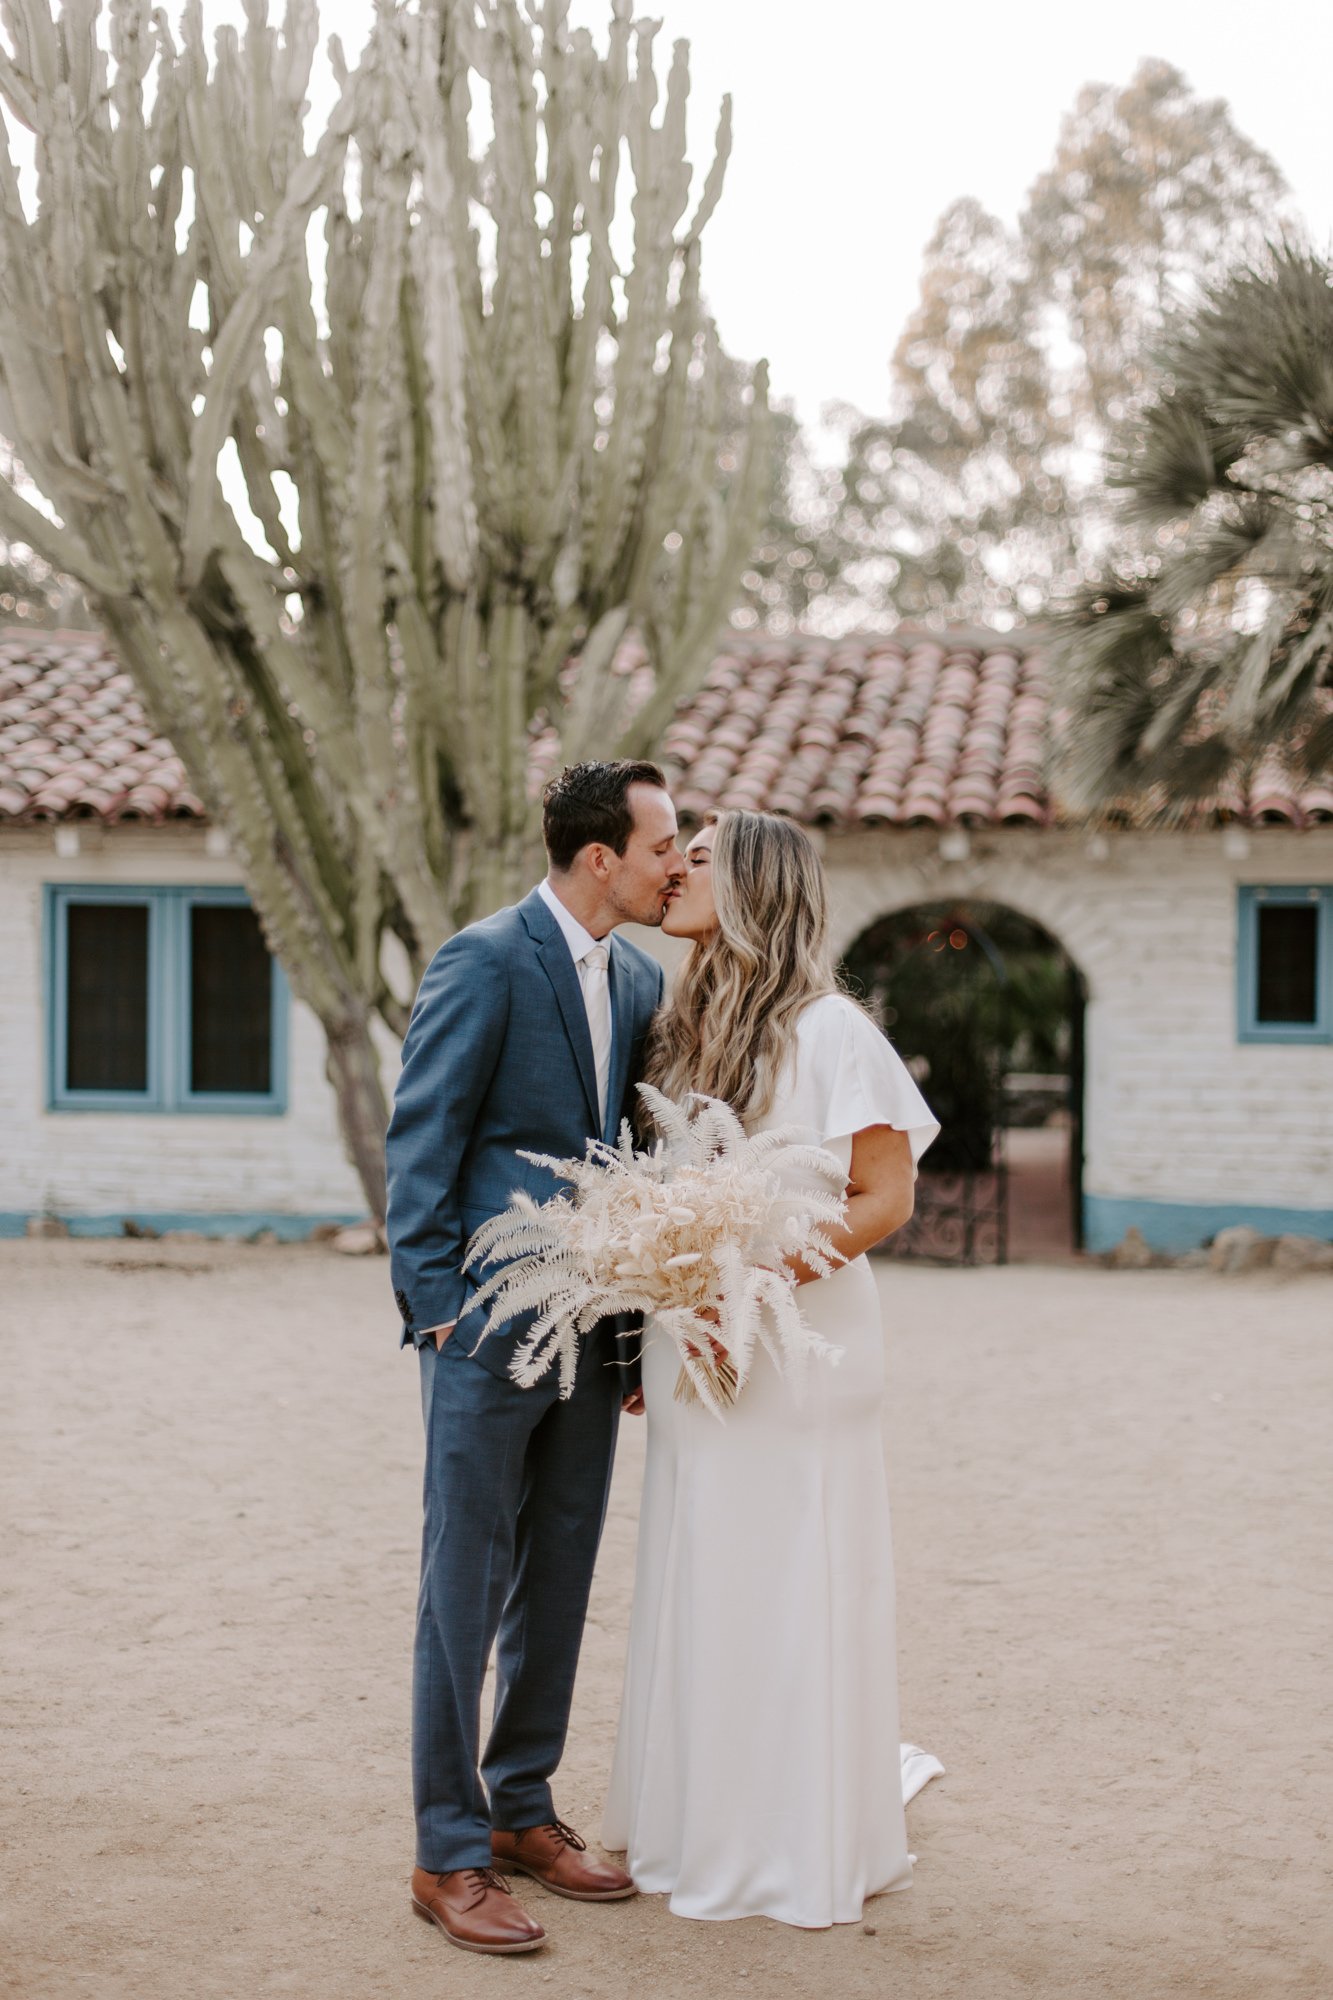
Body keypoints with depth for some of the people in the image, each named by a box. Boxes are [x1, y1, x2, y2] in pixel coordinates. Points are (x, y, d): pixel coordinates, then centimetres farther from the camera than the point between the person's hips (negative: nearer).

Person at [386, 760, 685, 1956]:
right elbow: (420, 1146, -11)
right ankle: (450, 1855, 10)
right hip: (490, 1327, -7)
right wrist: (439, 1310, -15)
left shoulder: (641, 978, 11)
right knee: (465, 1589, 0)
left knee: (557, 1587, 14)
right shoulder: (485, 961, -11)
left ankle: (522, 1811, 28)